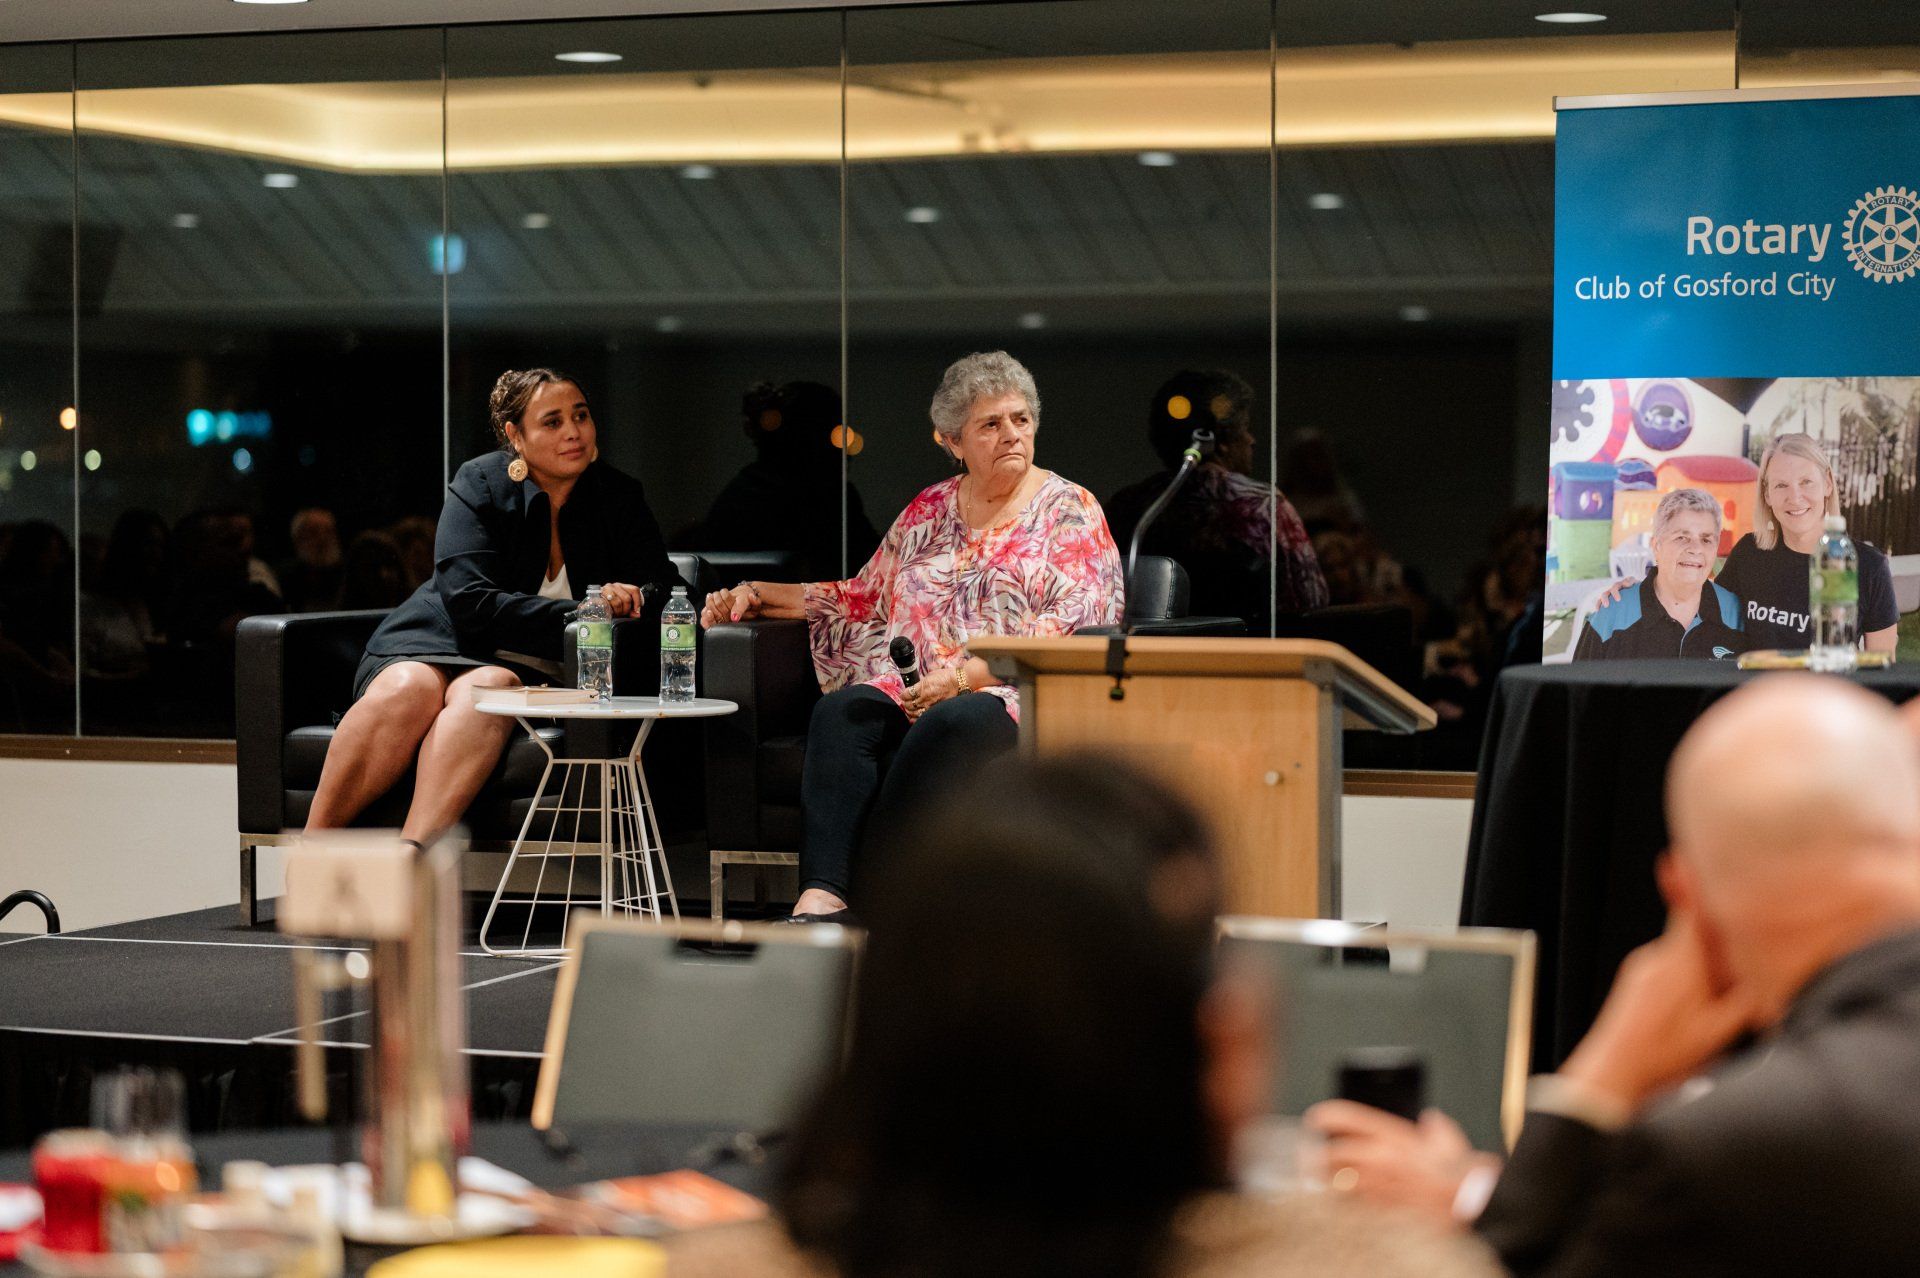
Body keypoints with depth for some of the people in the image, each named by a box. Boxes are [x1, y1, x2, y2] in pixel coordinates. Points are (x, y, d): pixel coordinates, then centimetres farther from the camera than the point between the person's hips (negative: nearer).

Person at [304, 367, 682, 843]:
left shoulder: (619, 497, 8)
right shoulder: (481, 483, -2)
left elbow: (665, 588, 4)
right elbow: (469, 603, -13)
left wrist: (626, 600, -22)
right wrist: (576, 615, -21)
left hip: (524, 667, 1)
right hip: (438, 642, 0)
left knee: (484, 690, -35)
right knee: (406, 690, -35)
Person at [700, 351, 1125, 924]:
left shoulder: (1068, 510, 7)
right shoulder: (930, 511, 22)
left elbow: (1075, 627, -5)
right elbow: (866, 597, 28)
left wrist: (966, 676, -16)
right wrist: (756, 594, 16)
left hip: (1012, 699, -4)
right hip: (913, 694, 4)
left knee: (951, 723, -38)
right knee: (843, 710, -29)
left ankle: (863, 894, -35)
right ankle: (820, 896, -45)